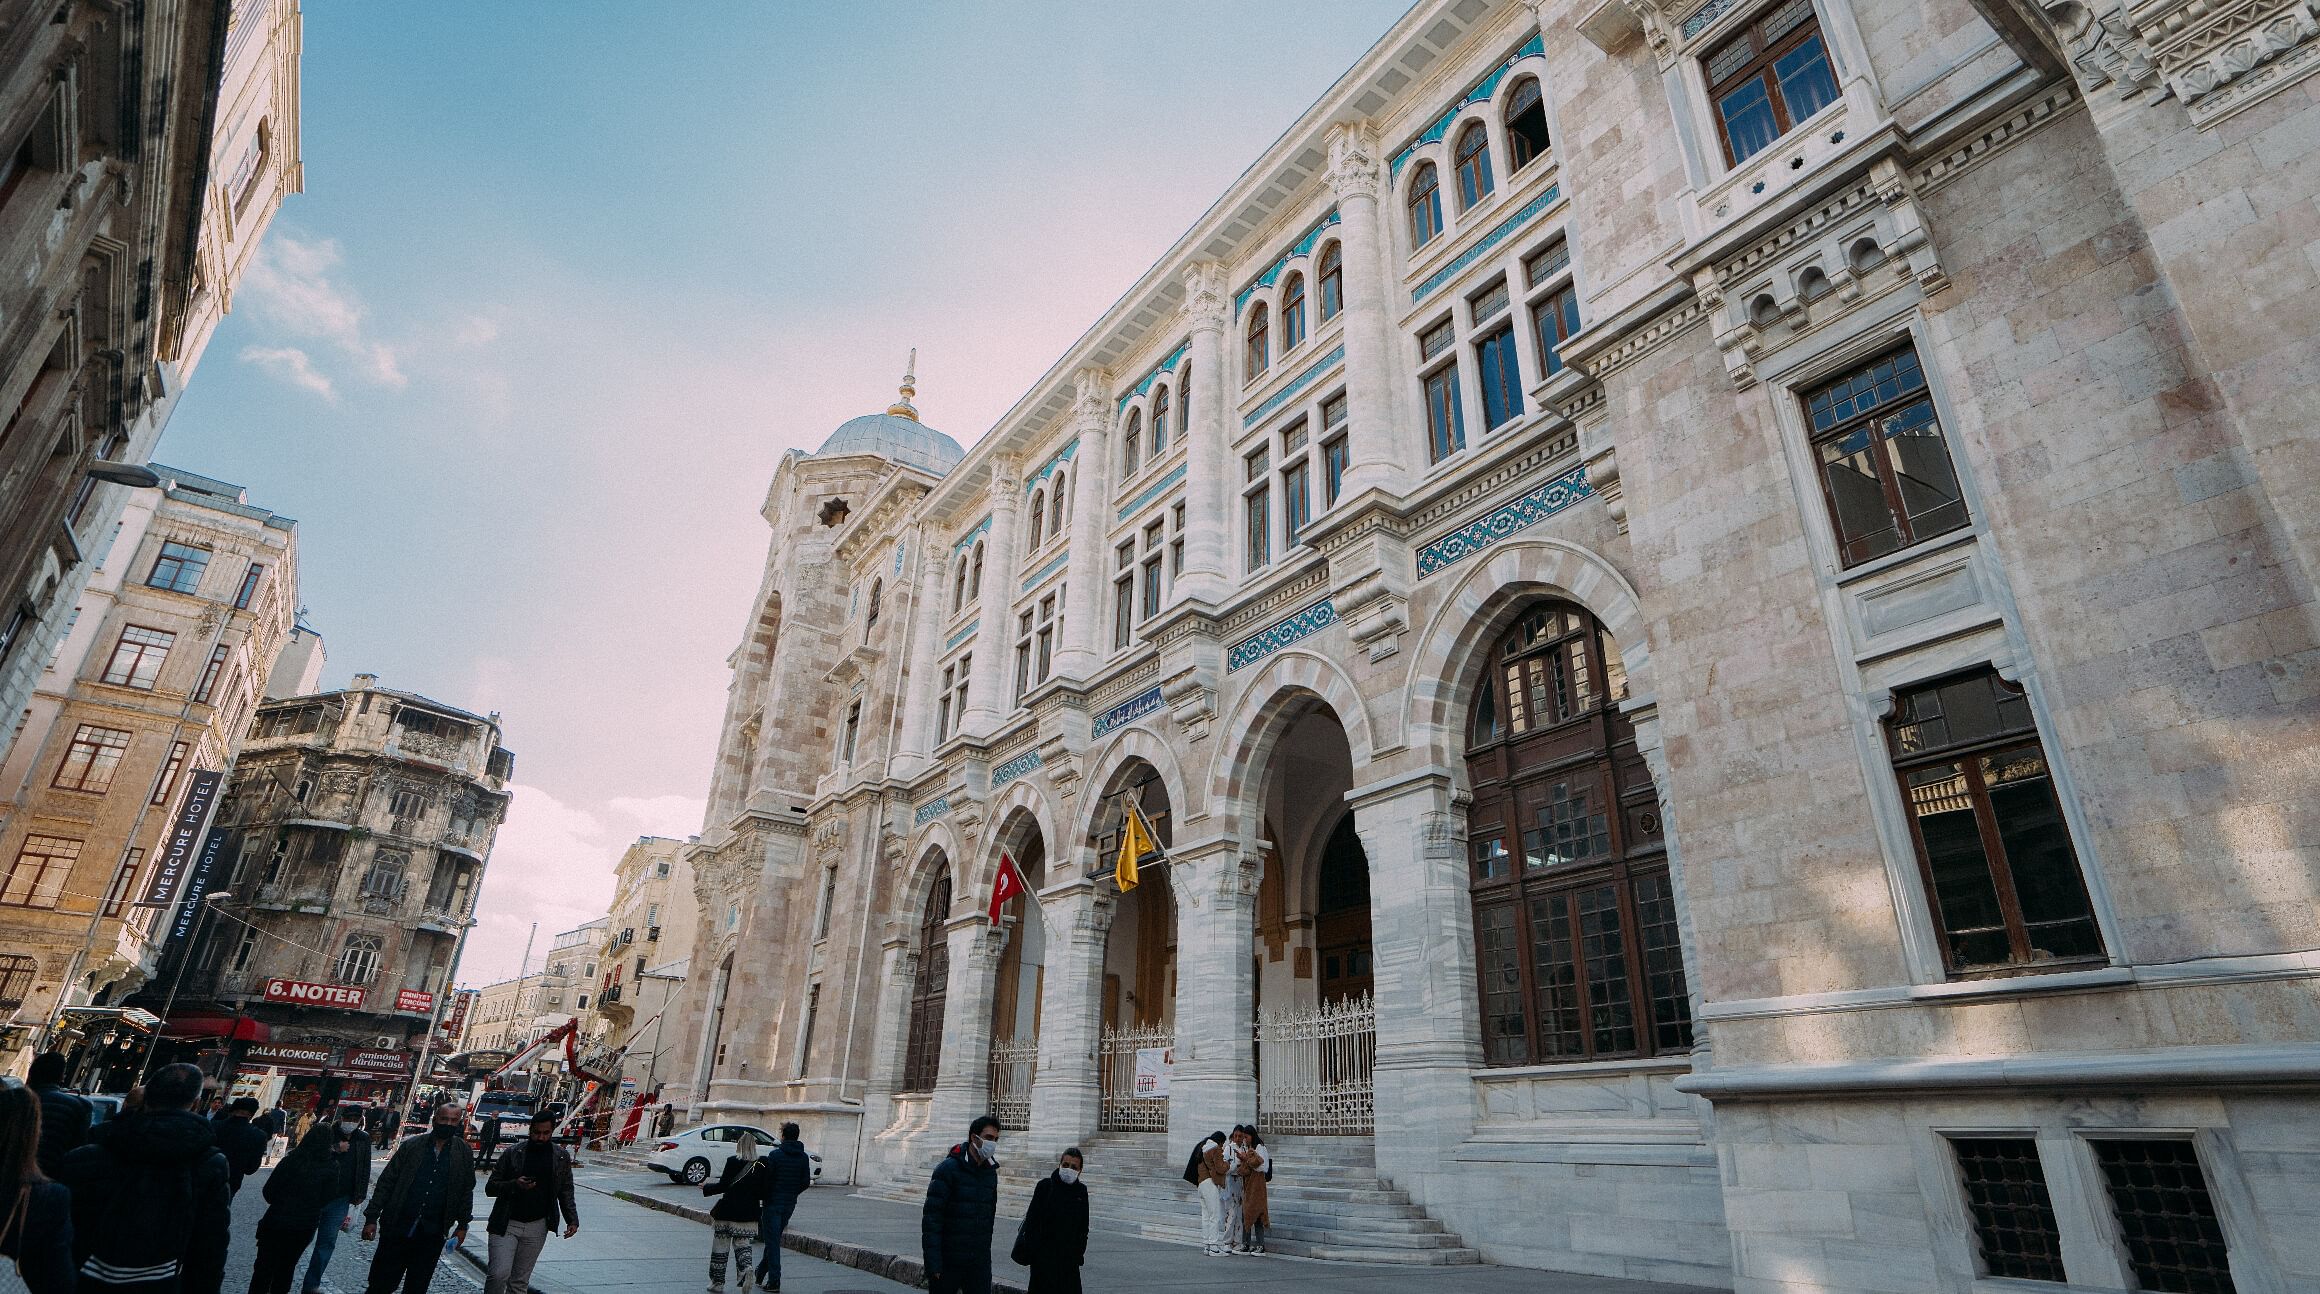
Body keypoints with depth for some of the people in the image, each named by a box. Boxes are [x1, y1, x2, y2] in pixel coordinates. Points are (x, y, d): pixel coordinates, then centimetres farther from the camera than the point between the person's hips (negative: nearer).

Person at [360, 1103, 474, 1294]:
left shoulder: (464, 1153, 1)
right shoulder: (411, 1146, -2)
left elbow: (466, 1190, 6)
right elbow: (386, 1182, 1)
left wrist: (462, 1225, 5)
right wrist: (371, 1218, -4)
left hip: (432, 1235, 1)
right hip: (398, 1228, -1)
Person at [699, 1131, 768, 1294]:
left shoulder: (733, 1162, -11)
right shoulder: (761, 1166, -2)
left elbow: (723, 1186, -10)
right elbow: (763, 1192, -1)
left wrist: (706, 1187, 7)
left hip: (728, 1211, -3)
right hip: (748, 1213, 3)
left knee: (720, 1245, 12)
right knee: (742, 1243, 15)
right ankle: (745, 1268, -12)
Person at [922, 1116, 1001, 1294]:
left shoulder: (991, 1172, 8)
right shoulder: (948, 1169, -11)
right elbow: (931, 1217, -14)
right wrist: (933, 1263, -18)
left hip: (980, 1263, 5)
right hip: (949, 1262, -5)